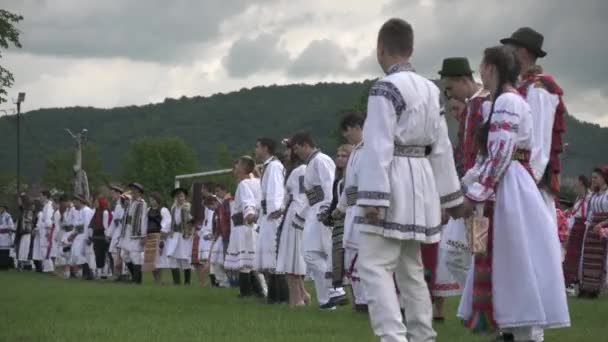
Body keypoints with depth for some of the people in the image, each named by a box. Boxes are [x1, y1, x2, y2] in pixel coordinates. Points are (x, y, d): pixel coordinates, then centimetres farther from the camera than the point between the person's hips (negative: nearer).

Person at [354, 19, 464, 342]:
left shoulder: (385, 88, -12)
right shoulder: (430, 89, 12)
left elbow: (379, 146, -18)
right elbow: (441, 146, 15)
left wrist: (373, 197, -20)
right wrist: (448, 195, 19)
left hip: (393, 184, -8)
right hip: (420, 183, 8)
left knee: (374, 265, -10)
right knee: (410, 268, 16)